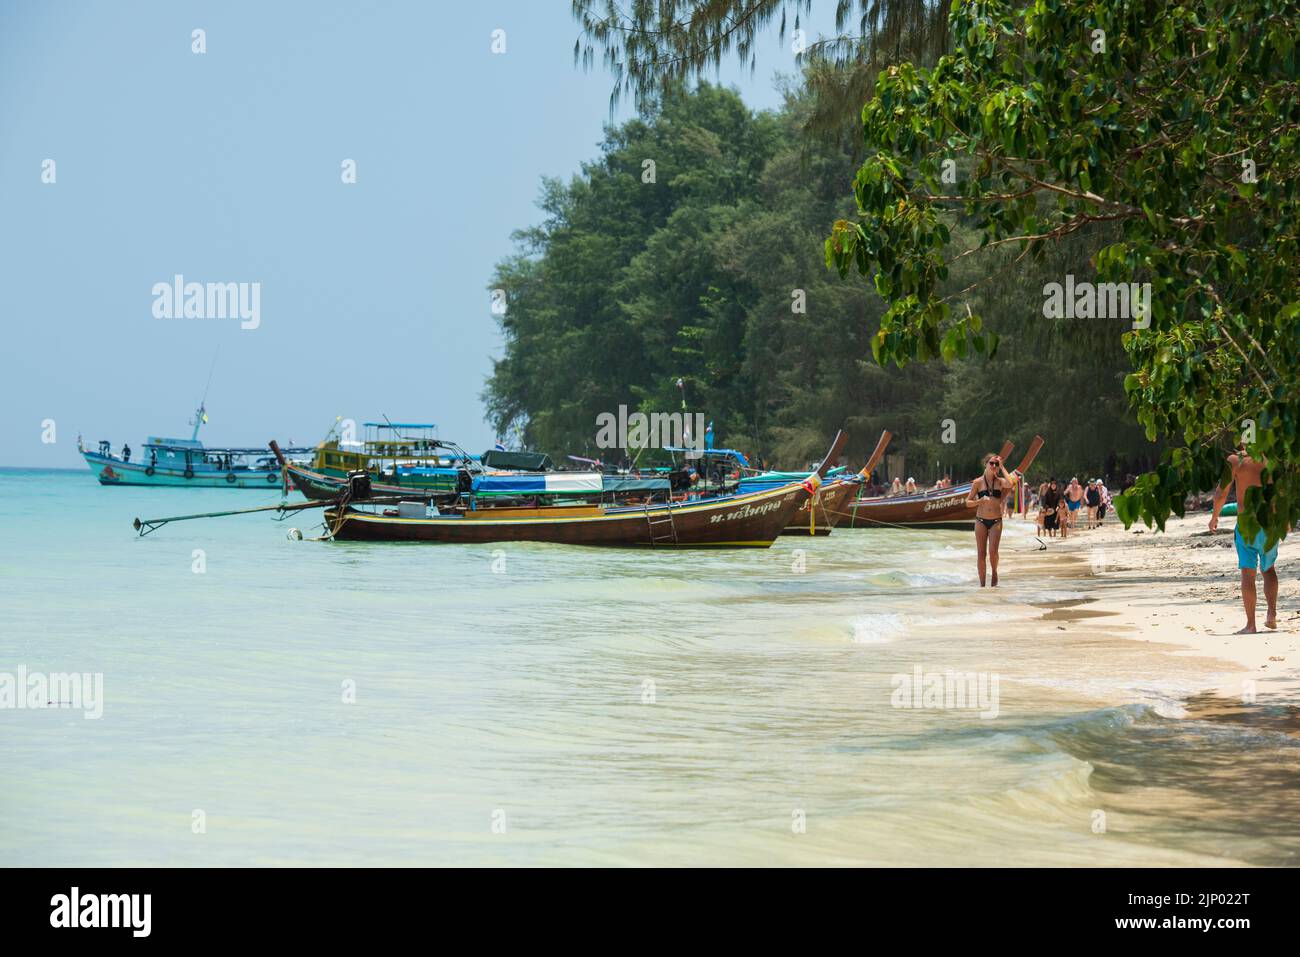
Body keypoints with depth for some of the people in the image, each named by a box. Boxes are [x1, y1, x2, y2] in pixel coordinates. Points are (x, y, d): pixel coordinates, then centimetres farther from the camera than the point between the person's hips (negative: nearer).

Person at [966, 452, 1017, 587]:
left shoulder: (1000, 481, 3)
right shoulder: (978, 482, 1)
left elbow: (1010, 484, -21)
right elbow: (968, 502, 2)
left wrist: (1002, 467, -9)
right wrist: (980, 501, -18)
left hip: (996, 521, 0)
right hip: (981, 520, 0)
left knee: (993, 551, -13)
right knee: (981, 553, 0)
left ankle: (994, 572, 15)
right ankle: (982, 583, 8)